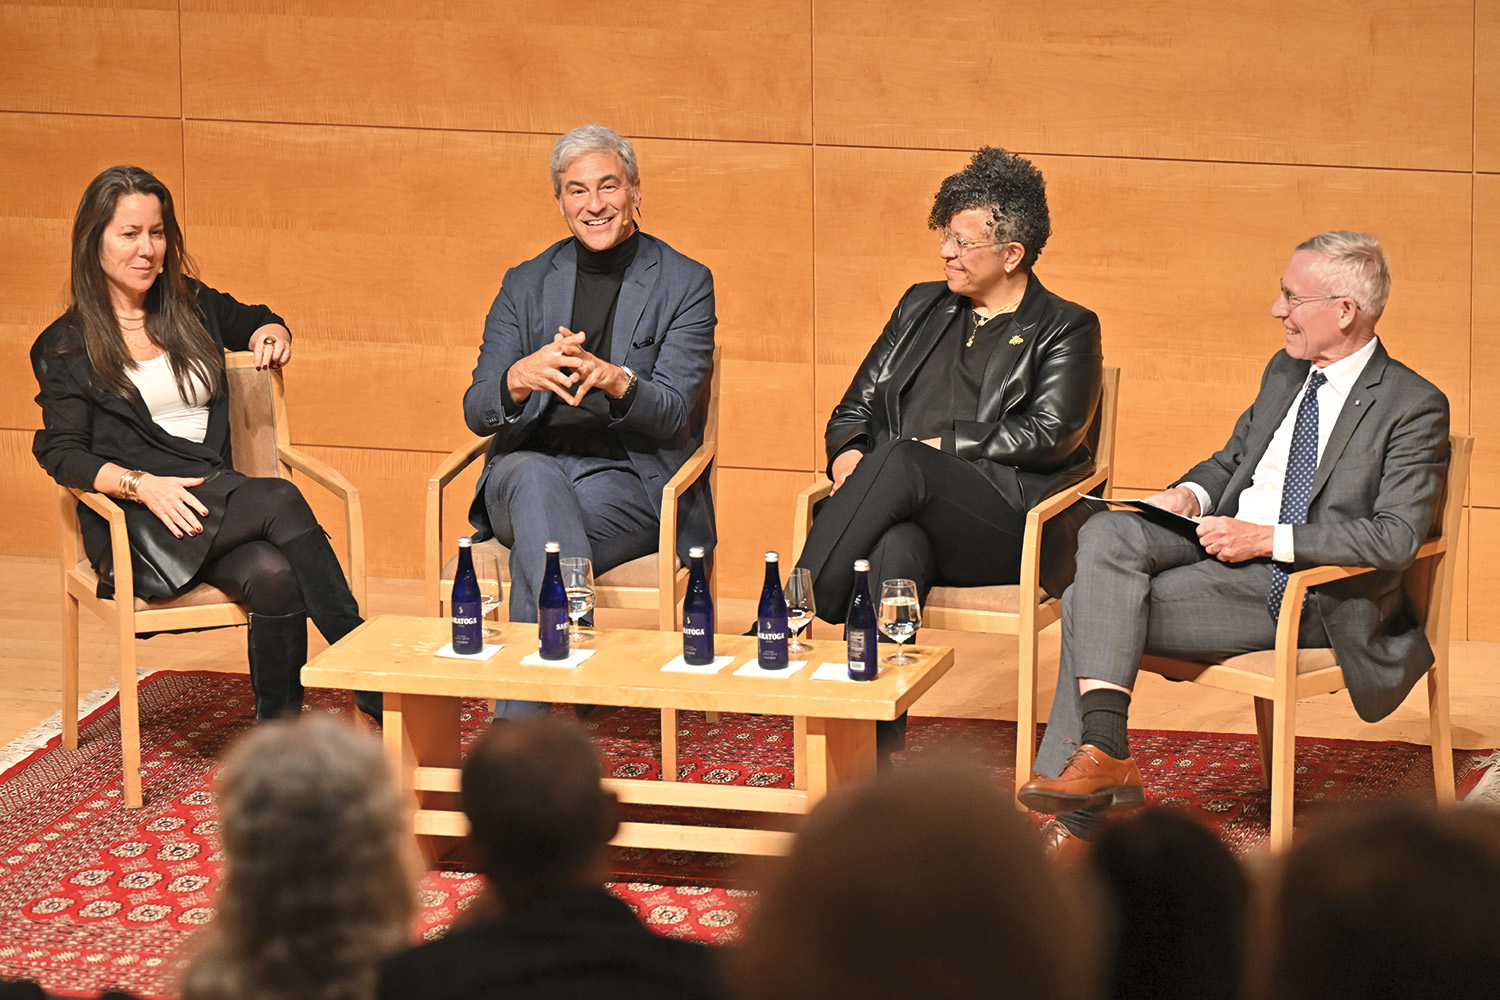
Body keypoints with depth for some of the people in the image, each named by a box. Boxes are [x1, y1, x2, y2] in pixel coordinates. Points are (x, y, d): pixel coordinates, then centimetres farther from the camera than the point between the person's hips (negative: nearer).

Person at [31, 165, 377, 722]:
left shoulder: (192, 309, 18)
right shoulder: (66, 347, 6)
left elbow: (259, 321, 36)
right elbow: (62, 454, -2)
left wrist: (270, 336, 10)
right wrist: (143, 485, -19)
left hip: (216, 499, 4)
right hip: (137, 529, -4)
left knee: (273, 574, -32)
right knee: (283, 503, -30)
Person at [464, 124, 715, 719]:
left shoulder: (685, 285, 5)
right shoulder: (526, 285, 14)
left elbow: (673, 413, -7)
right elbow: (477, 412, 4)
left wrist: (614, 379, -31)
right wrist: (521, 378, -22)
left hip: (630, 481, -2)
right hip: (531, 466, 2)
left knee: (536, 539, -34)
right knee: (534, 476, -37)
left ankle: (517, 721, -37)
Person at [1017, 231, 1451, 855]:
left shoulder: (1415, 408, -9)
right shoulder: (1284, 373, 16)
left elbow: (1396, 538, -18)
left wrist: (1267, 539, -20)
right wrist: (1190, 495, 3)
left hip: (1301, 591, -8)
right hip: (1224, 541, 8)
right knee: (1107, 535, -21)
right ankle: (1101, 748, -28)